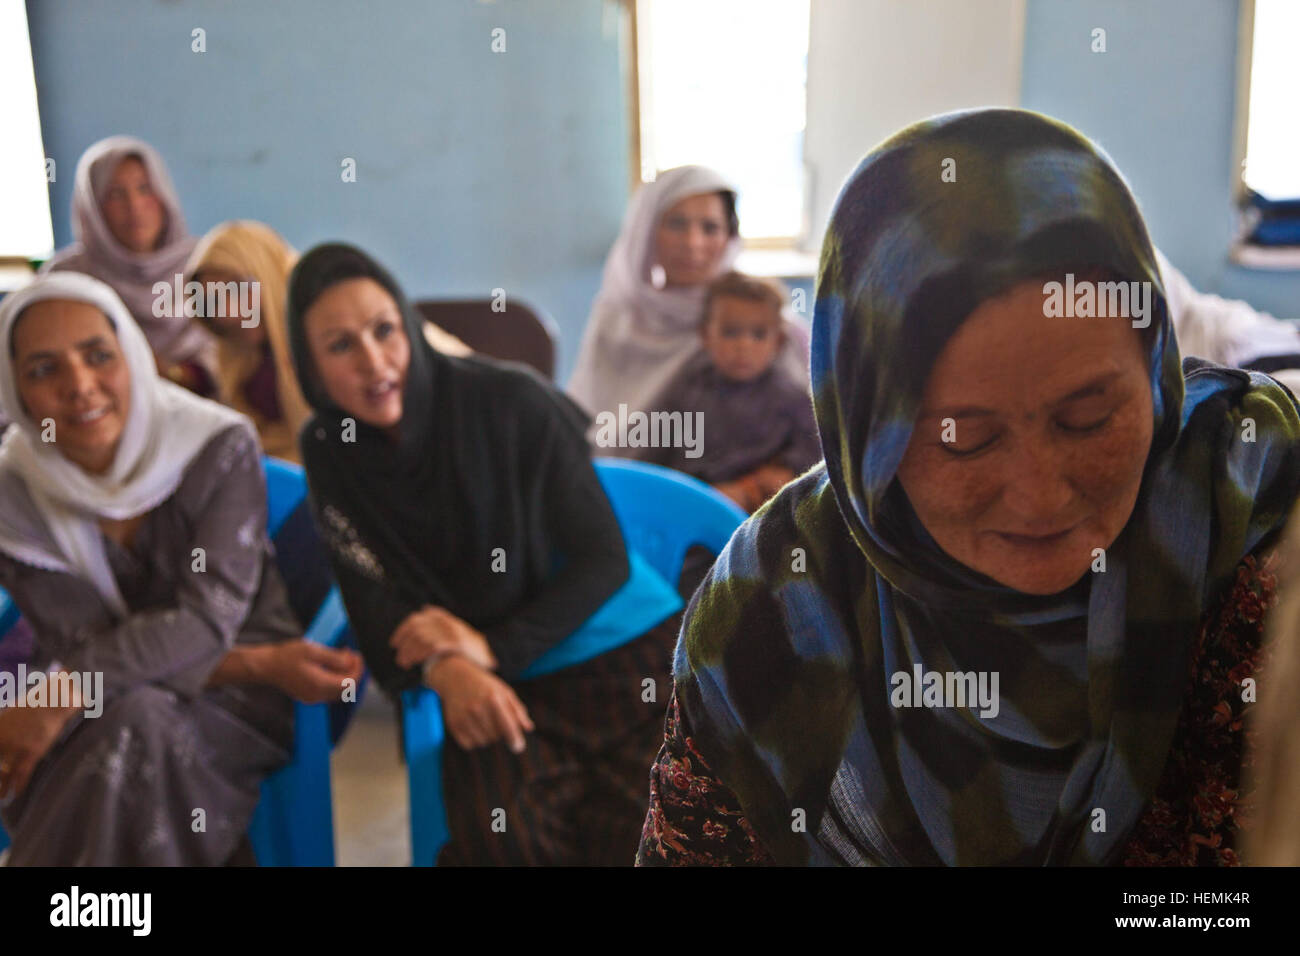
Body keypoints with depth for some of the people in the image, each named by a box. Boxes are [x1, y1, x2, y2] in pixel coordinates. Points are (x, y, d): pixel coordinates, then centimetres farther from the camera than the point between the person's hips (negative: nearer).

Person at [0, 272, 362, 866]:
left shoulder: (219, 446, -14)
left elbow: (208, 616, -20)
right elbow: (80, 649, -13)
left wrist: (69, 690, -34)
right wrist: (264, 665, -24)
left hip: (235, 704, -1)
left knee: (139, 720, -32)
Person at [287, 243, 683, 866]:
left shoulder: (510, 401, -12)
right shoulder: (329, 452, 0)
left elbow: (605, 559, -9)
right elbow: (373, 602, -3)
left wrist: (494, 647, -18)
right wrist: (445, 668, -24)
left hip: (628, 650, -1)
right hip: (503, 693, 2)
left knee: (645, 834, -22)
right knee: (499, 832, -28)